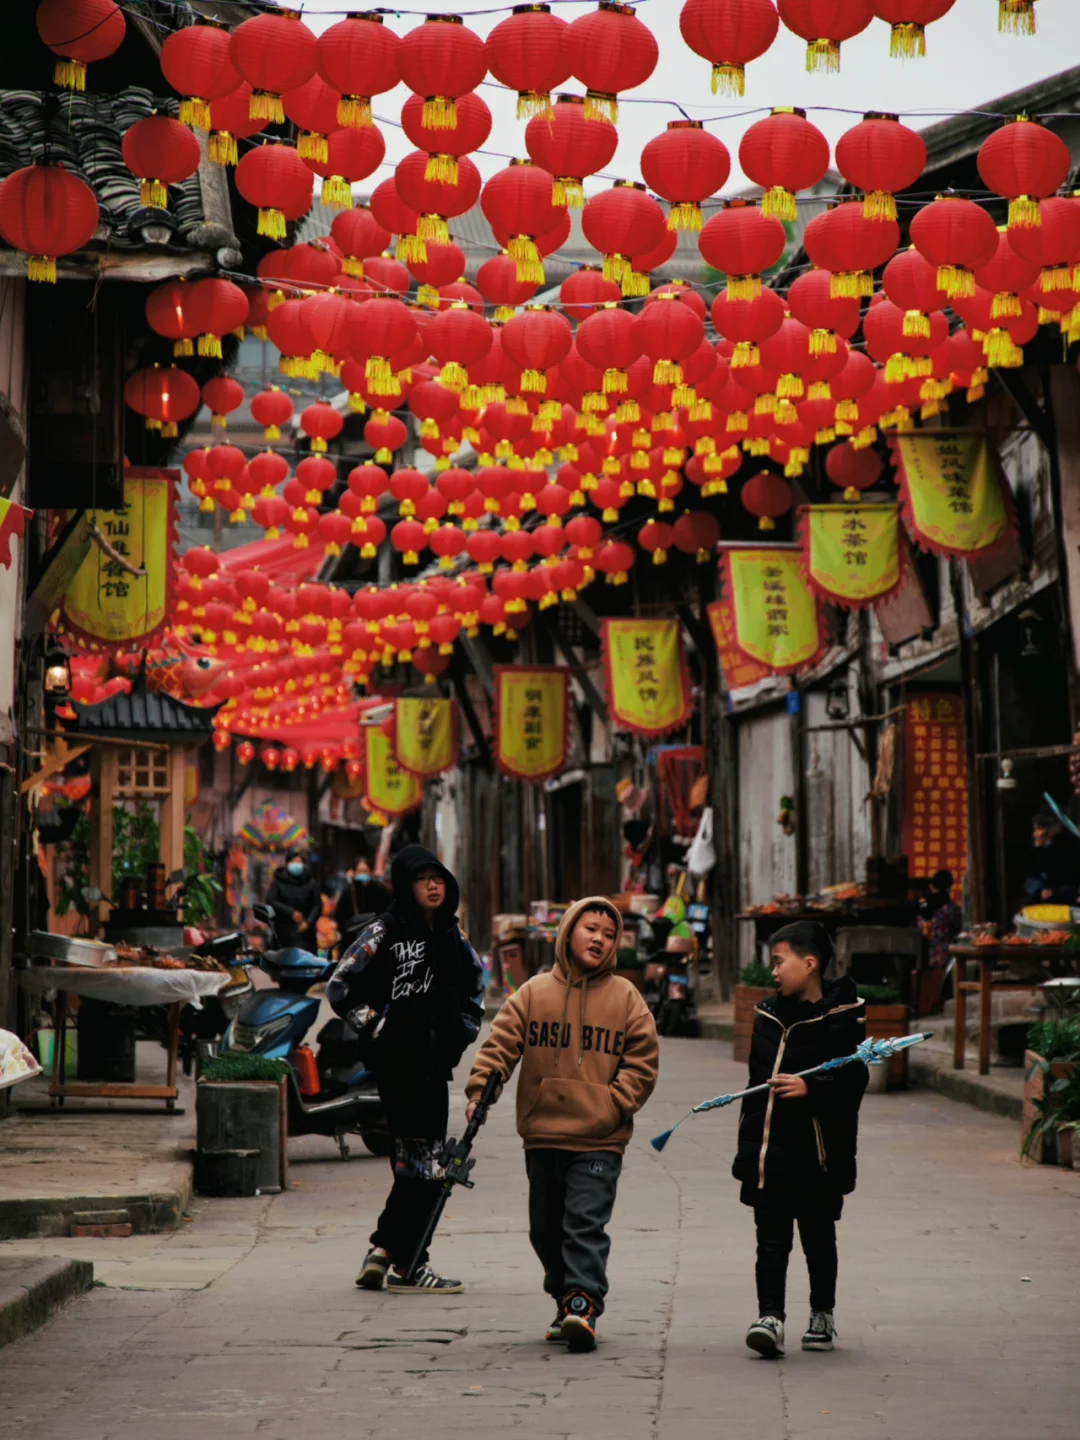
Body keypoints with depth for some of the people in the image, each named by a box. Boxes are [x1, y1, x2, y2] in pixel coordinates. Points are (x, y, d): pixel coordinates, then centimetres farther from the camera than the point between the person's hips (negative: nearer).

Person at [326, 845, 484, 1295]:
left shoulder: (452, 938, 13)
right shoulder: (385, 933, -7)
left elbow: (475, 988, 28)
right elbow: (340, 988, -8)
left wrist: (463, 1032, 14)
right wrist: (376, 1029, -11)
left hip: (436, 1063, 7)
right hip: (398, 1061, -7)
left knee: (419, 1161, 10)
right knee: (421, 1160, -7)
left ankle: (384, 1248, 21)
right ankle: (407, 1266, 1)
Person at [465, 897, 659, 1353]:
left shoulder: (625, 998, 4)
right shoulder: (534, 993, 6)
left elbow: (641, 1063, 4)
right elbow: (500, 1045, 2)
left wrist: (615, 1104, -8)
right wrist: (480, 1089, -13)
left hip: (599, 1141, -3)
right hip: (542, 1133, 3)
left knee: (586, 1225, -13)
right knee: (546, 1229, 10)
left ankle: (583, 1306, -18)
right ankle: (567, 1300, 25)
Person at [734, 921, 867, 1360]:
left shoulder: (841, 1020, -9)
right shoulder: (768, 1015, 11)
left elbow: (852, 1082, -14)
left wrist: (810, 1088, -30)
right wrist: (748, 1146, 21)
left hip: (818, 1153, -4)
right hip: (768, 1151, 4)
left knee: (818, 1237, 10)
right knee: (771, 1239, -4)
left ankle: (822, 1315, 25)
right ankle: (770, 1316, -9)